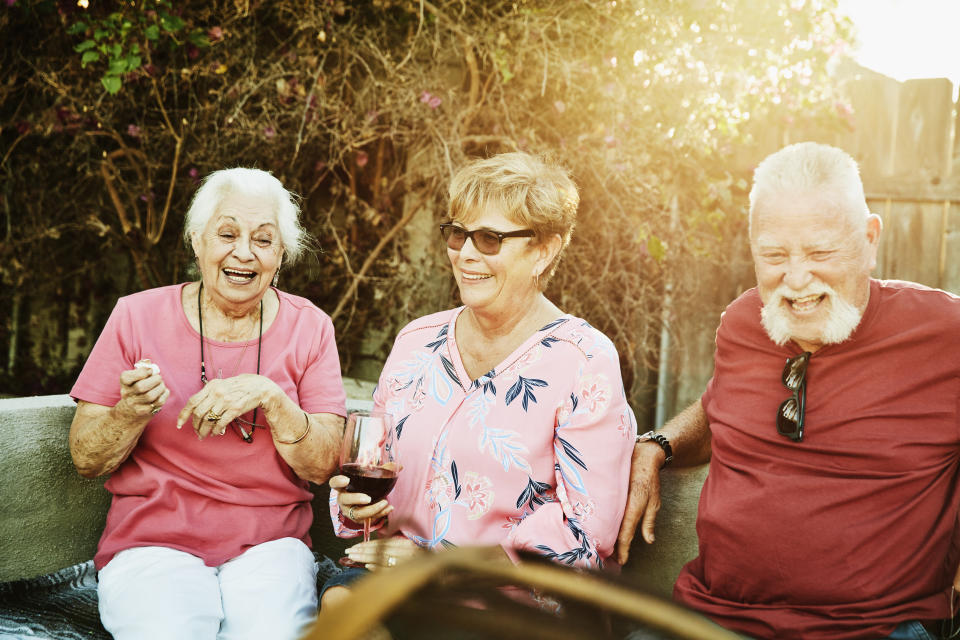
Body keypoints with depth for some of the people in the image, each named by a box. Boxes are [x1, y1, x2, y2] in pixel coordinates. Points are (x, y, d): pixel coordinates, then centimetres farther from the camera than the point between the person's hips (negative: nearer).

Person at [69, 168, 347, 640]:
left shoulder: (308, 327, 3)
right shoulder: (137, 315, 1)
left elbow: (323, 467, -2)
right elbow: (85, 461, 2)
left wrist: (270, 398, -17)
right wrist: (130, 414, -18)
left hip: (268, 545, 1)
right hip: (153, 540, 0)